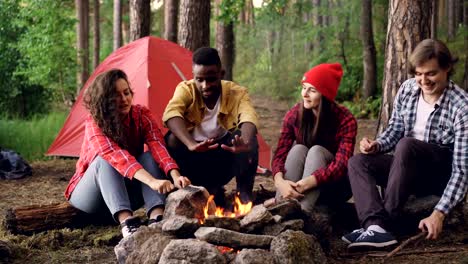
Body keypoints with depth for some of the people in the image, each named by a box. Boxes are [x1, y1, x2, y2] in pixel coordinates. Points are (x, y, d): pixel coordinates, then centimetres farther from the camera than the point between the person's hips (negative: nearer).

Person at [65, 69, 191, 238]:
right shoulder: (94, 123, -24)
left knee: (149, 157, -24)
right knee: (105, 160, -34)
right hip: (89, 196, -3)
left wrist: (175, 176, -48)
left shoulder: (141, 115, -11)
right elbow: (116, 155, -41)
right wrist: (152, 182, -56)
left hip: (126, 192, 4)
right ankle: (127, 222, -50)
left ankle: (157, 218, -43)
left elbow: (158, 147, -28)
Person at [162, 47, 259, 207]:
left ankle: (244, 194, -14)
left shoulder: (236, 93, -15)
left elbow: (249, 118, -37)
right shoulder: (186, 90, -15)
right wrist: (191, 144, -56)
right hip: (195, 160, 1)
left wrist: (245, 143, -62)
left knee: (250, 138, -28)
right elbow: (170, 113, -37)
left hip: (224, 158, -1)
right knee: (172, 140, -29)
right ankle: (211, 190, -13)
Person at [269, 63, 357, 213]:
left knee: (316, 151, -29)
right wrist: (280, 182, -36)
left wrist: (307, 183, -41)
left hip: (334, 186, -2)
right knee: (298, 149, -26)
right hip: (299, 185, 2)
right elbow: (280, 154, -14)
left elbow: (341, 164, -27)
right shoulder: (294, 114, -8)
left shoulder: (345, 120, -17)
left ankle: (302, 211, -48)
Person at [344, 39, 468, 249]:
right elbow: (395, 129, 9)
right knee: (357, 162, -15)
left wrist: (439, 213, -35)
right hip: (412, 169, 6)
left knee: (406, 145, -33)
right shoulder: (407, 89, -5)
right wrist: (377, 145, -14)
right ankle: (375, 227, -38)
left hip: (444, 175, -6)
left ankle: (385, 223, -31)